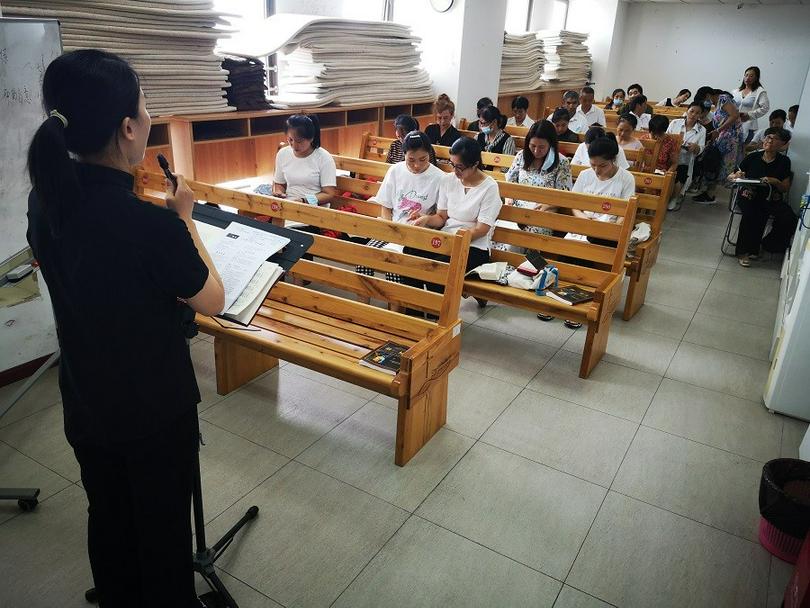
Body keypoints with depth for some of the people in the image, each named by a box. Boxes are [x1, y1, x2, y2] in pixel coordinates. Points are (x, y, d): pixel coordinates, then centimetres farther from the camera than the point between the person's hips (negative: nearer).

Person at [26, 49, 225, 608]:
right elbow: (212, 302, -14)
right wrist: (184, 217, -8)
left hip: (84, 403, 7)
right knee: (164, 526, 18)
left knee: (108, 516, 27)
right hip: (156, 410, -6)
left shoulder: (46, 199, -9)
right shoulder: (151, 226, -32)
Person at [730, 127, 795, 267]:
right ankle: (743, 251, -16)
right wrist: (736, 176, -16)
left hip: (772, 198, 2)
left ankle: (768, 245, 1)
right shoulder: (753, 157, 4)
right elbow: (731, 176, 8)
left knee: (789, 219, -25)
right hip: (750, 195, -2)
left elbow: (785, 188, 5)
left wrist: (775, 181, -16)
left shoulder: (784, 161, 6)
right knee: (752, 213, -35)